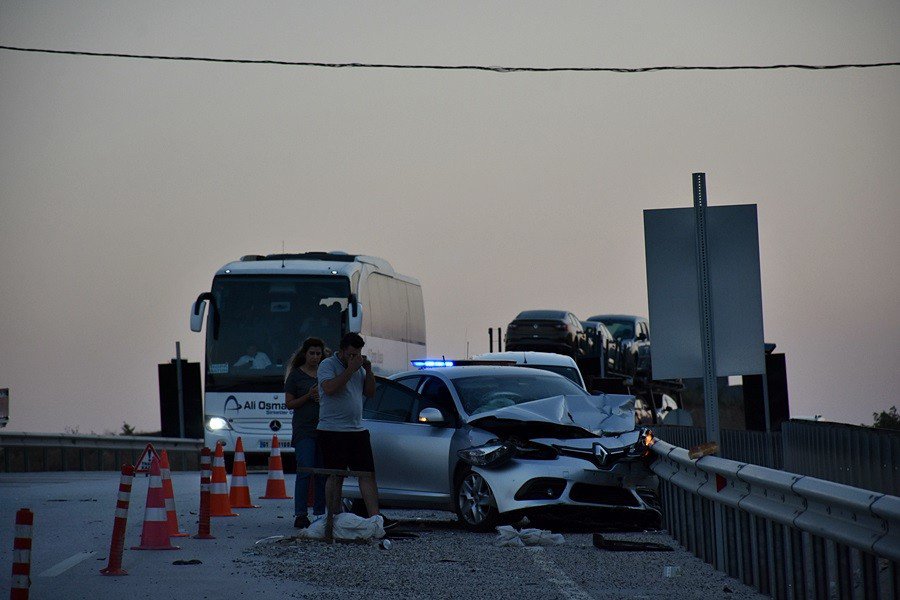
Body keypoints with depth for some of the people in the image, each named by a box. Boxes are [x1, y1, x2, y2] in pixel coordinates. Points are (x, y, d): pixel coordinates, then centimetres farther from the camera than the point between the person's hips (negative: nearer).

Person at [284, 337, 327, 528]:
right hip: (304, 429, -4)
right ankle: (300, 514, -14)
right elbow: (289, 403, 2)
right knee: (305, 472, -13)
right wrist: (309, 396, -12)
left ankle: (320, 513, 9)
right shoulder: (296, 375, 3)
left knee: (322, 474, 4)